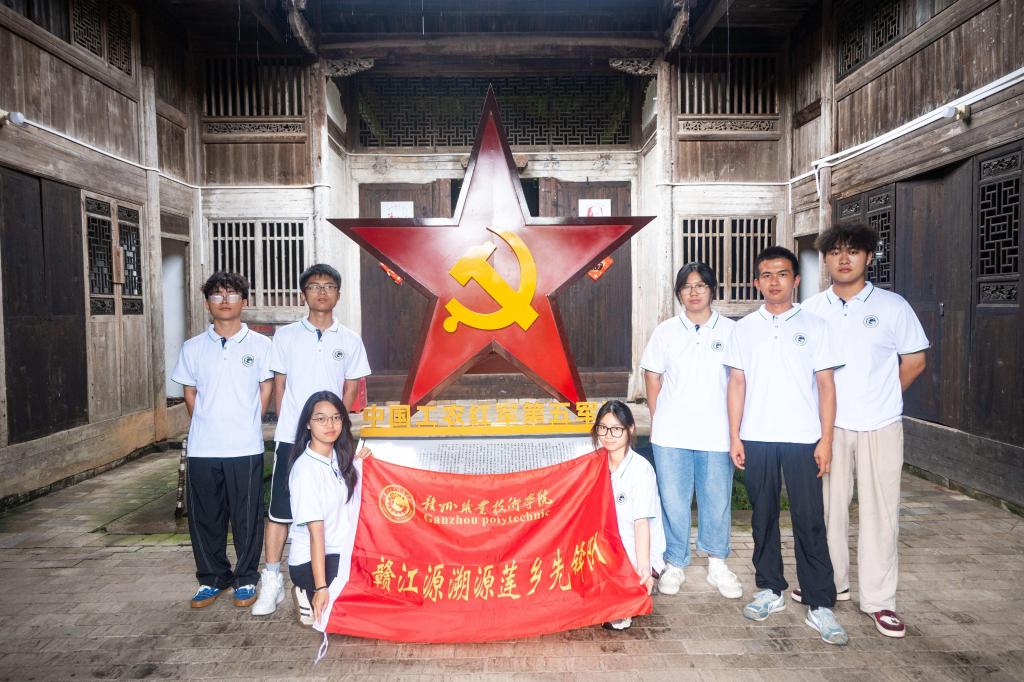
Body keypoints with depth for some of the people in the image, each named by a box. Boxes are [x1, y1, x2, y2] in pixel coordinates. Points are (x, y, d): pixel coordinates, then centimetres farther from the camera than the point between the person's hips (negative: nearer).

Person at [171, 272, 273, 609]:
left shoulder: (260, 345, 1)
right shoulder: (193, 348, 6)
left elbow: (266, 388, 7)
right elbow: (189, 392, 13)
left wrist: (248, 425, 4)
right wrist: (205, 425, 5)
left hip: (246, 448, -2)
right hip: (202, 449, 2)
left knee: (246, 516, 5)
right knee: (205, 516, 10)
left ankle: (245, 579, 21)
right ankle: (212, 578, 27)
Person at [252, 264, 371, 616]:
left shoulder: (349, 340, 5)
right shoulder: (286, 336, 4)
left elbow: (351, 390, 8)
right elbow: (279, 386, 7)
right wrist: (288, 425, 2)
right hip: (291, 438, -1)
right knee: (280, 510, 1)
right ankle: (272, 581, 13)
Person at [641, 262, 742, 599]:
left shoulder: (730, 331, 3)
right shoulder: (665, 331, 5)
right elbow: (652, 377, 9)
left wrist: (735, 426, 1)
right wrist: (658, 420, 5)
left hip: (716, 434, 0)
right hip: (671, 434, 1)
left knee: (717, 500, 9)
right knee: (673, 501, 7)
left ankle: (717, 564, 28)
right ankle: (674, 564, 24)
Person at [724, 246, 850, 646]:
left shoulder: (814, 326, 3)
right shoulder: (745, 328, 7)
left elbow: (826, 384, 2)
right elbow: (737, 383, 7)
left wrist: (826, 438, -4)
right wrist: (734, 437, 2)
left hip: (803, 438, -2)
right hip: (757, 438, 2)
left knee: (809, 521, 0)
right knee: (763, 516, 11)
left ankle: (820, 605, 10)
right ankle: (770, 589, 25)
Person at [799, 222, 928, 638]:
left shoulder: (892, 306, -2)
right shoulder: (811, 310, 3)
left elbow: (915, 360, 5)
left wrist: (880, 398, 8)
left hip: (880, 427, -2)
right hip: (828, 425, 2)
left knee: (879, 511, 3)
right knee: (828, 506, 11)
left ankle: (879, 600, 16)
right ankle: (830, 581, 29)